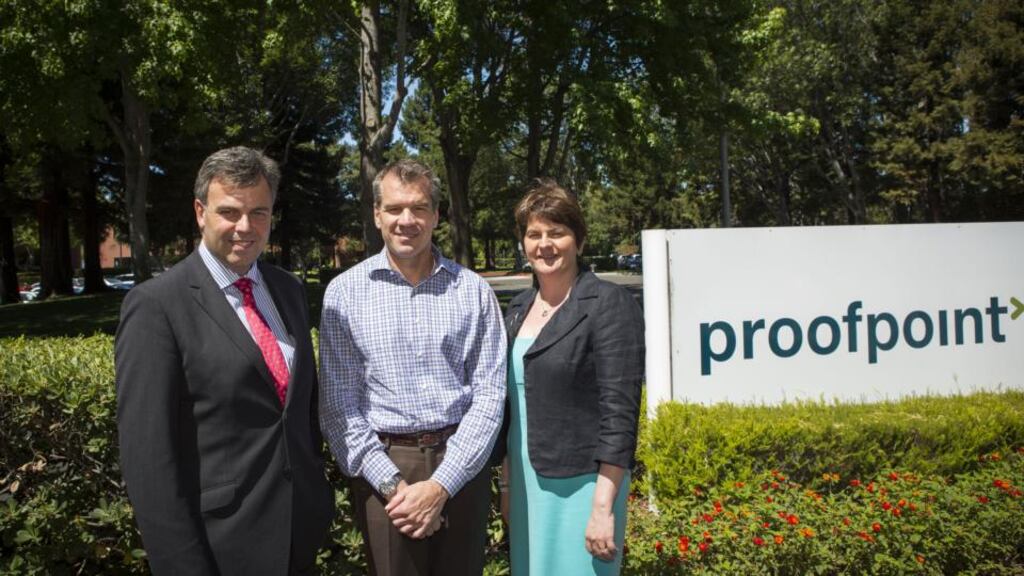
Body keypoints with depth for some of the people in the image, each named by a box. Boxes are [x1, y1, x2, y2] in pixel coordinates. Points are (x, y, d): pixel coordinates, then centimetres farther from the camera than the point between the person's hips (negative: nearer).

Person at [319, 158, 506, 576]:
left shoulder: (473, 290, 0)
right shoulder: (345, 292, -2)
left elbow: (489, 392, -3)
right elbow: (338, 403, -4)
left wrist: (441, 484, -11)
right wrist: (392, 483, -12)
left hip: (461, 464, 1)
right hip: (383, 468, -1)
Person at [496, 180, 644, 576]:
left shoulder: (609, 304, -12)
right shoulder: (519, 309, 9)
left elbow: (620, 412, -16)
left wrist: (603, 507, -19)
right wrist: (507, 486, 15)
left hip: (579, 485, -6)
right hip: (527, 484, 6)